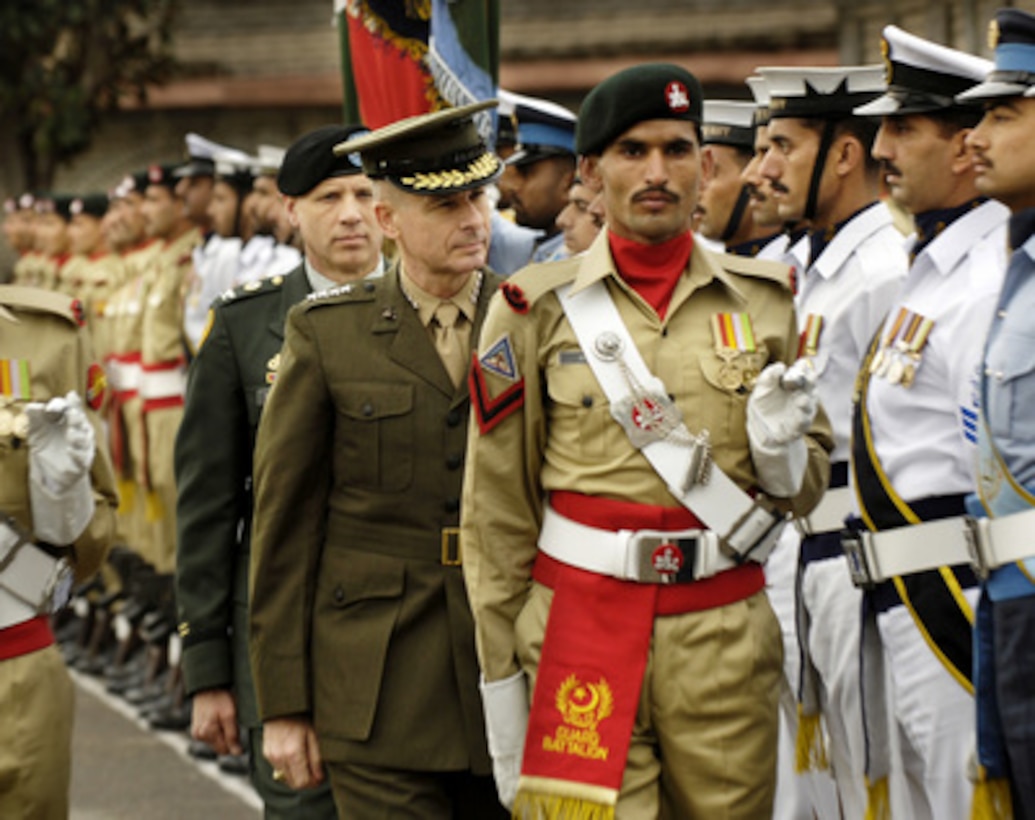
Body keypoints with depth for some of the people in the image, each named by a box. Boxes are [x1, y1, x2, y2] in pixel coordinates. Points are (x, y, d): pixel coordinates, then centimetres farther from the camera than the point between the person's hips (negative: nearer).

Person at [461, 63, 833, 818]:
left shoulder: (760, 298, 7)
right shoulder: (537, 307, 0)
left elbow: (807, 486, 17)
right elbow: (496, 508, 3)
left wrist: (780, 450, -7)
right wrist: (502, 682, 2)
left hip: (728, 642, 2)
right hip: (580, 634, -2)